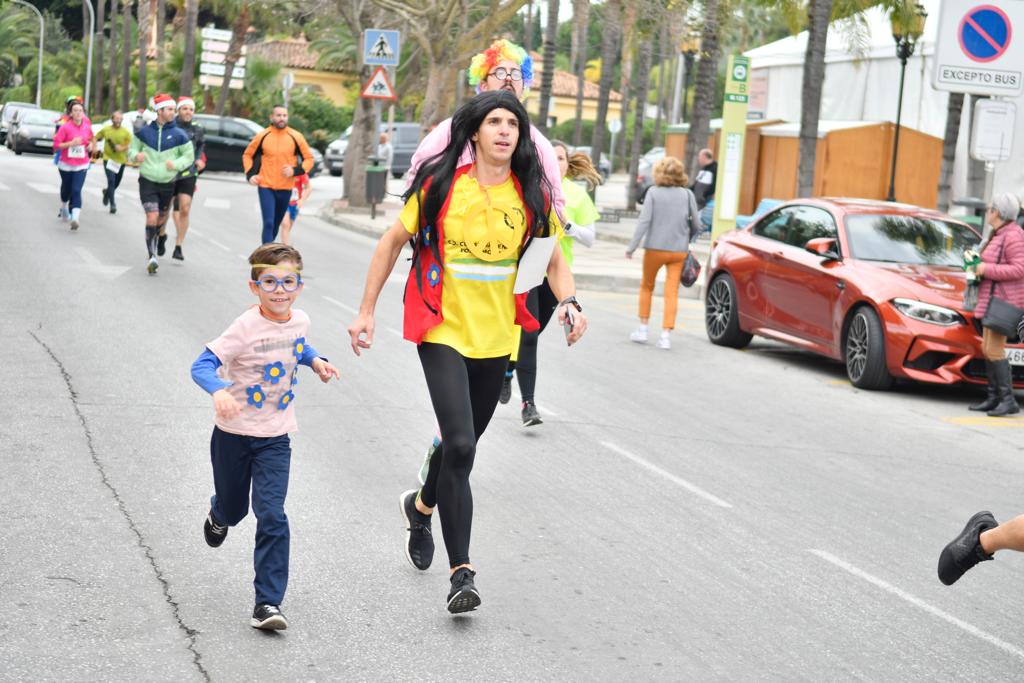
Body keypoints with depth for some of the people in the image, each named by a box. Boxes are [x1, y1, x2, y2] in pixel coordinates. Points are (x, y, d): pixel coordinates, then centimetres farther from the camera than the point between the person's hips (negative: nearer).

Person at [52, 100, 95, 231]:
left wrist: (91, 145, -1)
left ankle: (75, 218, -22)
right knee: (66, 189, 17)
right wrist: (71, 143, -24)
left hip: (81, 165, 1)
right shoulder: (65, 127, -11)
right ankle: (64, 207, 48)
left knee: (76, 191, -13)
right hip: (66, 164, -1)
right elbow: (56, 145, -13)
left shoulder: (87, 126, -1)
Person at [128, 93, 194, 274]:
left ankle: (153, 244, 38)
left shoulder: (179, 135, -2)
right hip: (147, 182, -1)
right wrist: (136, 155, -11)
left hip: (167, 183, 1)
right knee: (152, 217, -15)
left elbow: (189, 156, 5)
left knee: (161, 219, 12)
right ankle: (152, 257, -15)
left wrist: (176, 164, -14)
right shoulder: (144, 131, 2)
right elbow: (132, 148, 12)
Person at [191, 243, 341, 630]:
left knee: (271, 517, -12)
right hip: (233, 434, -2)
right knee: (233, 509, 18)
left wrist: (315, 361, 1)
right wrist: (219, 392, -45)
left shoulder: (300, 321, -4)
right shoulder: (246, 328, -21)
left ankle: (268, 605, -8)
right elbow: (201, 365, -26)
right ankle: (218, 515, 59)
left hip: (275, 438, 2)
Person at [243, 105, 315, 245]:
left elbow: (309, 159, 5)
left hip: (285, 189, 2)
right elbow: (247, 155, 12)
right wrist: (250, 174, -3)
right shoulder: (262, 136, -2)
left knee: (276, 224, 14)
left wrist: (295, 170, -12)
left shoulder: (295, 137, -2)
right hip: (266, 187, -2)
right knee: (268, 223, -13)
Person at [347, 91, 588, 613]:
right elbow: (393, 241, 3)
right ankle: (461, 571, -8)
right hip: (443, 330, -4)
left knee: (462, 442, 18)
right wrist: (367, 311, 2)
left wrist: (568, 303, -10)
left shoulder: (531, 194, -1)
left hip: (496, 336, 4)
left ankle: (421, 505, 51)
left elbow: (554, 259, 10)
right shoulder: (441, 183, -7)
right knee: (459, 445, -16)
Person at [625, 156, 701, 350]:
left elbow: (644, 221, -13)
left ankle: (642, 330, 19)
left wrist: (632, 247, -10)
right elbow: (696, 226, 3)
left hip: (655, 248, -1)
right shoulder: (687, 195, 0)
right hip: (679, 250, 1)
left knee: (646, 287, 18)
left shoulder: (653, 192, -7)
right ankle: (666, 336, -3)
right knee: (672, 292, 3)